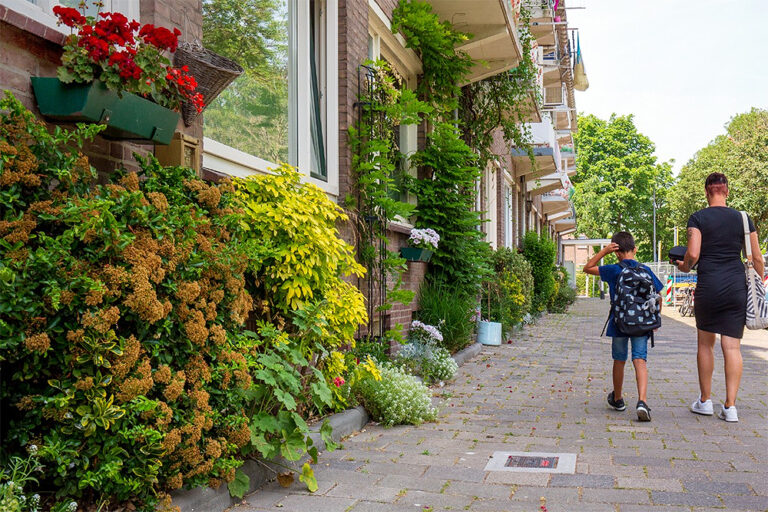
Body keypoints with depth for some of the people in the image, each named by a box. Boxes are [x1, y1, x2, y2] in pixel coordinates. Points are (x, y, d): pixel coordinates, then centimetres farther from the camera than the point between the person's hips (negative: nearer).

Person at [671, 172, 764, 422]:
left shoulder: (698, 218, -2)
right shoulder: (743, 218, 6)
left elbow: (693, 254, -13)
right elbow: (757, 259, 6)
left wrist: (683, 266, 8)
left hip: (709, 286, -2)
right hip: (737, 287, 2)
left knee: (705, 343, 12)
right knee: (732, 346, 3)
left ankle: (705, 401, 20)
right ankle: (730, 406, 1)